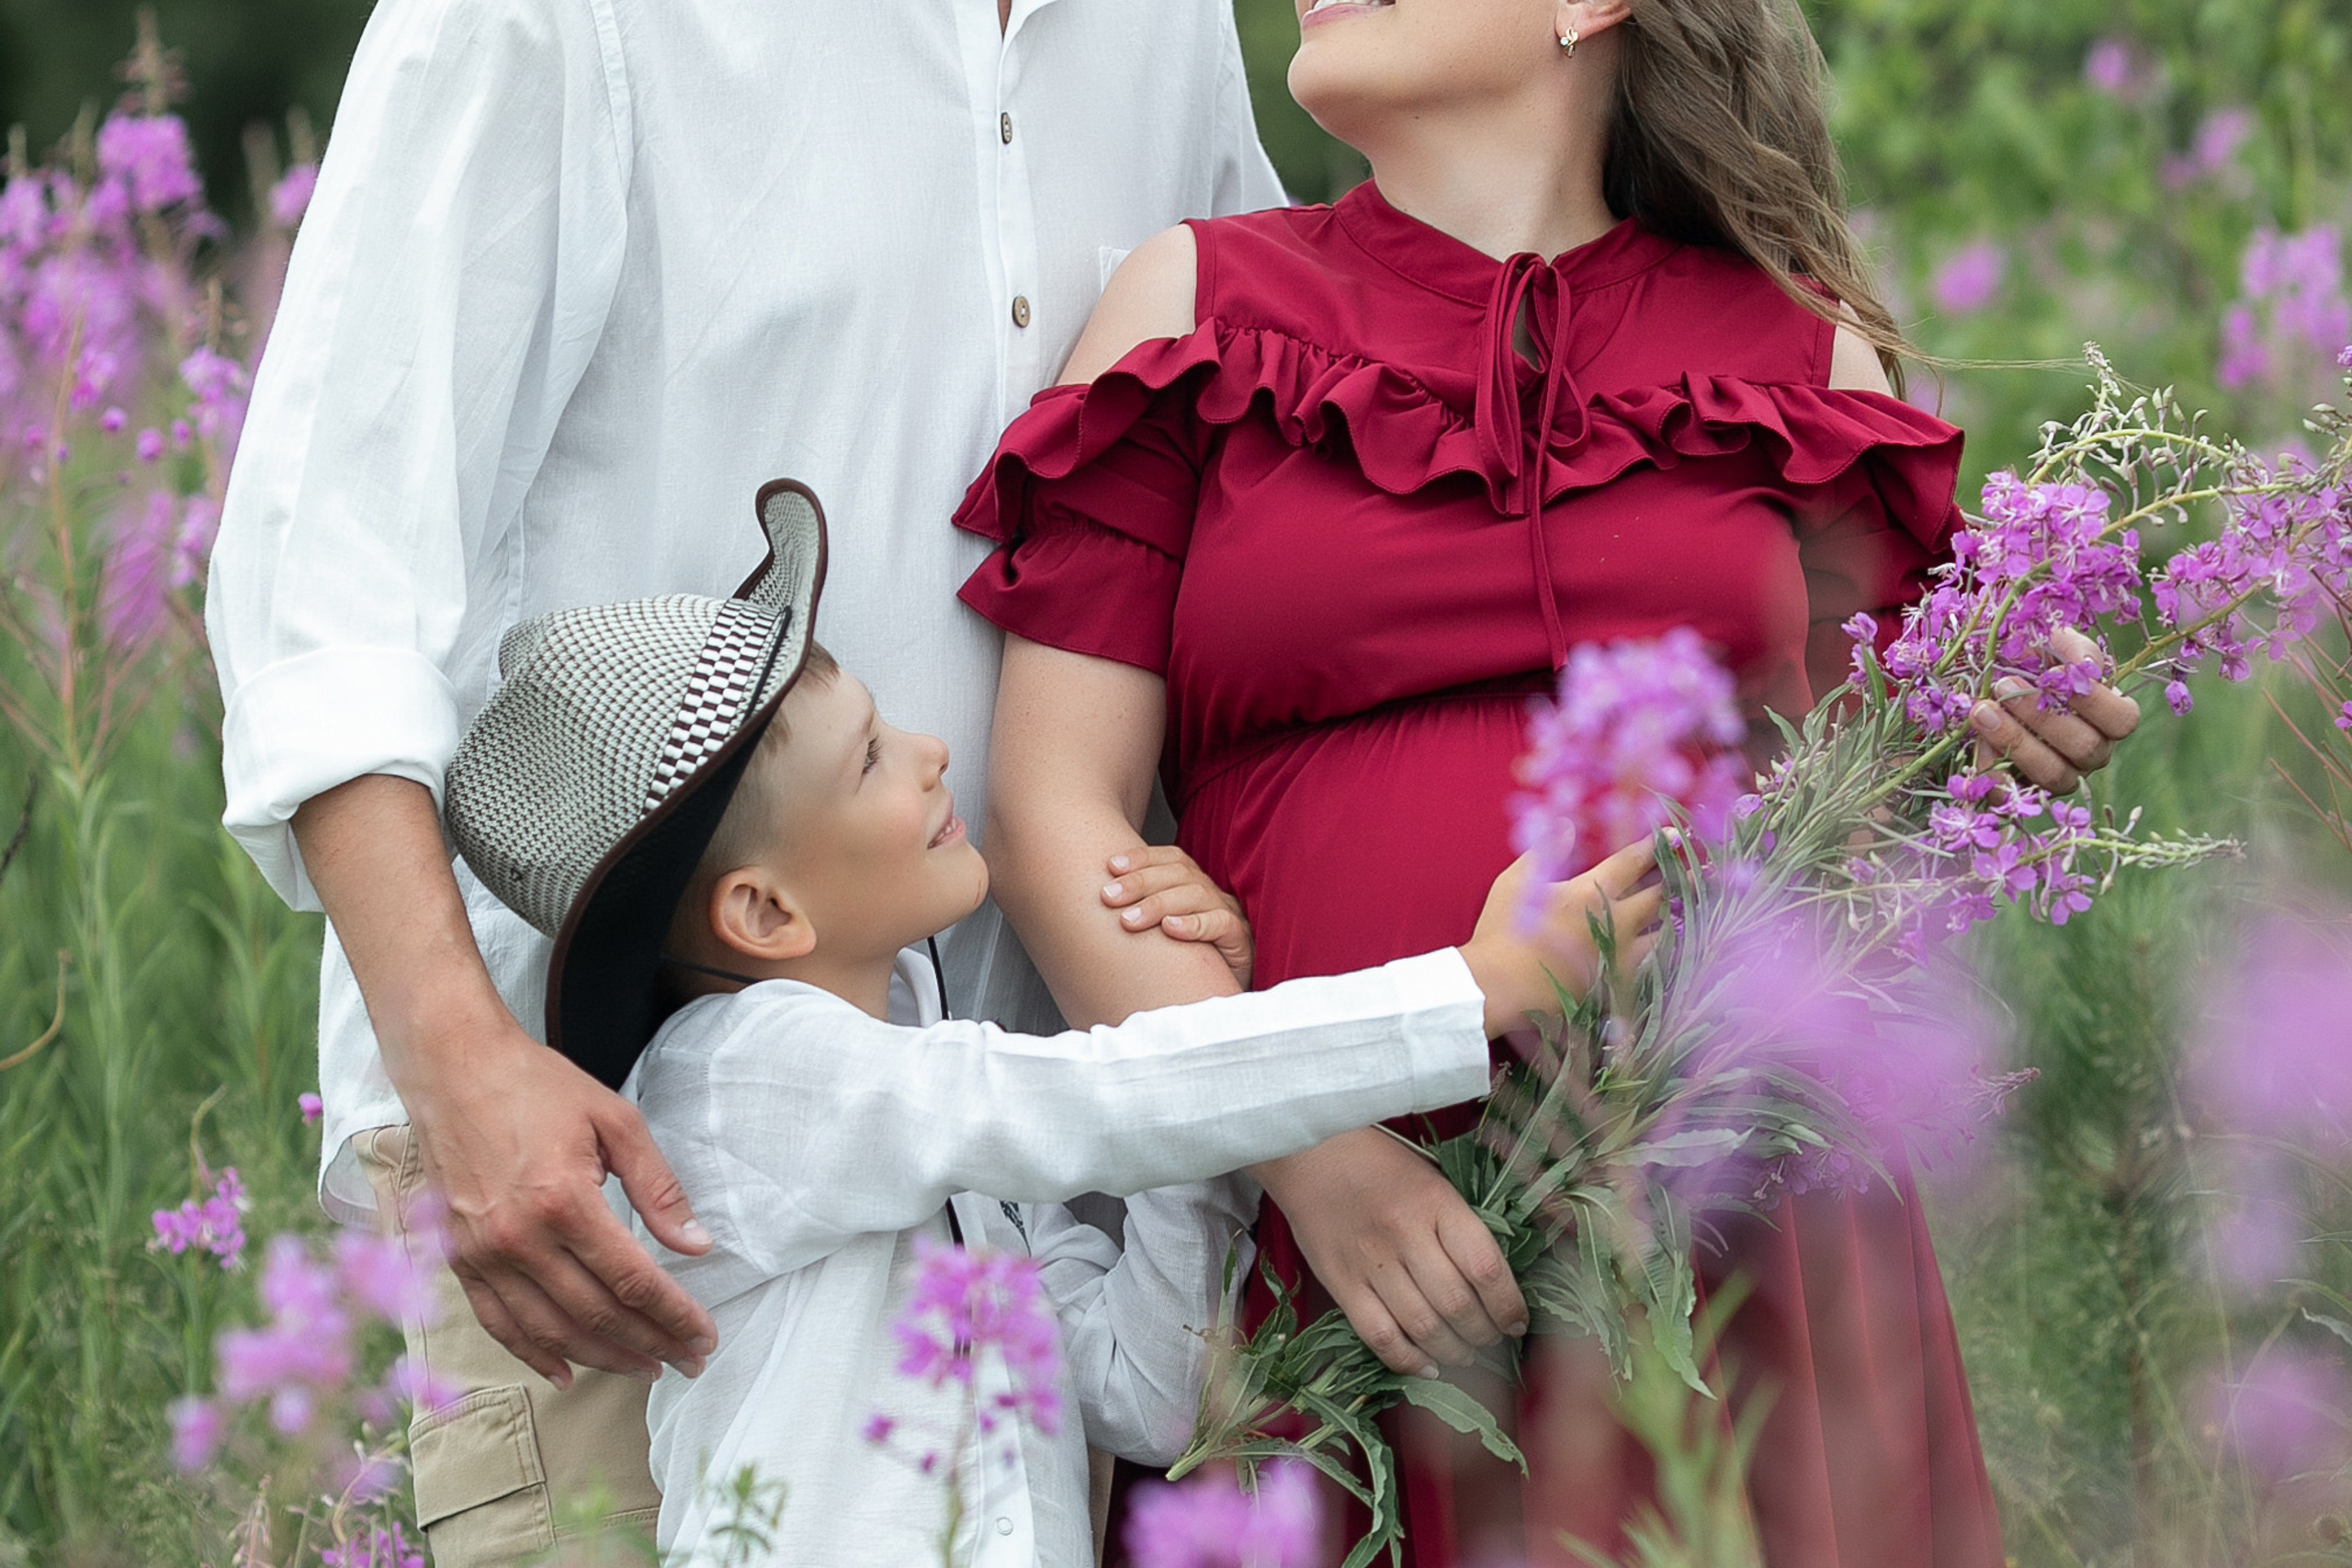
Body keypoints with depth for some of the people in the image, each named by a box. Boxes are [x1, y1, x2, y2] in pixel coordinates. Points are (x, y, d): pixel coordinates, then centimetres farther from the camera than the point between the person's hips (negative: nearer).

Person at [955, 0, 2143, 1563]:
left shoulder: (1804, 350, 11)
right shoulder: (1203, 299, 8)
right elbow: (1057, 814, 1)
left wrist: (1982, 756, -4)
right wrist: (1307, 1154, -12)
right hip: (1335, 1251, -1)